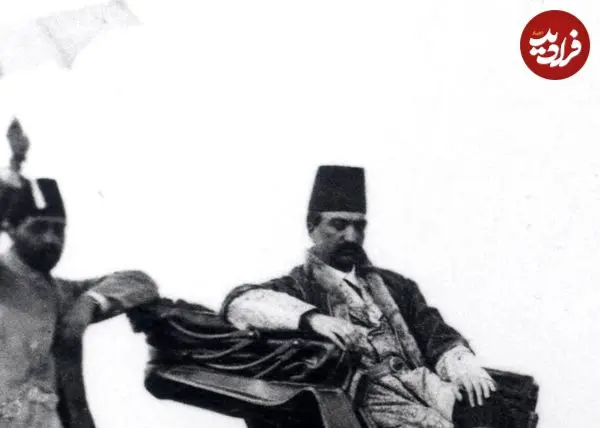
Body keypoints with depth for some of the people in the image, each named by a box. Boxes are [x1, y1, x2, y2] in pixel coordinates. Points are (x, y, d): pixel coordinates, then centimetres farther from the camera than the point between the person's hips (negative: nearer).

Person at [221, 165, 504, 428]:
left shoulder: (392, 284, 24)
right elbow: (239, 303, -10)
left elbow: (436, 335, 16)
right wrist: (311, 317, -24)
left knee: (483, 403, -22)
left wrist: (465, 368, -6)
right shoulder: (298, 288, 9)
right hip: (365, 393, -5)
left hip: (422, 381, 5)